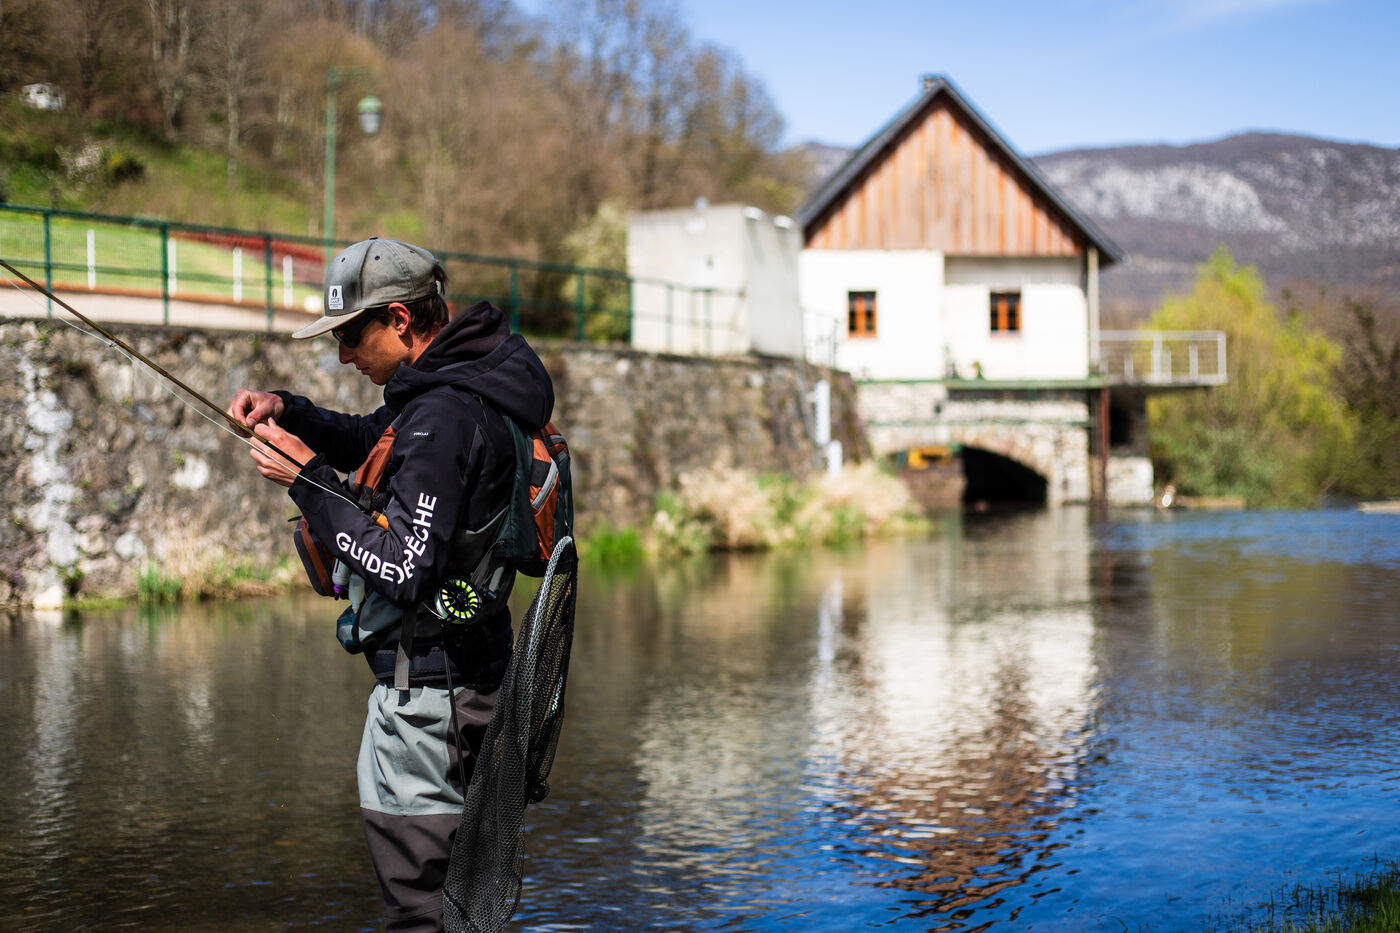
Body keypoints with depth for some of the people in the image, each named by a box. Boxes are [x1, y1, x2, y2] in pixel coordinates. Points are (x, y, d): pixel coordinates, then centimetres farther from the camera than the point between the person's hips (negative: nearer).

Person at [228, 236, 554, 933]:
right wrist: (290, 415, 7)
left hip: (426, 689, -11)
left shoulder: (442, 417, -22)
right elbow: (370, 441, 25)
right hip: (461, 671, 11)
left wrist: (307, 480, -19)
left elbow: (405, 572, -26)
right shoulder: (472, 373, 9)